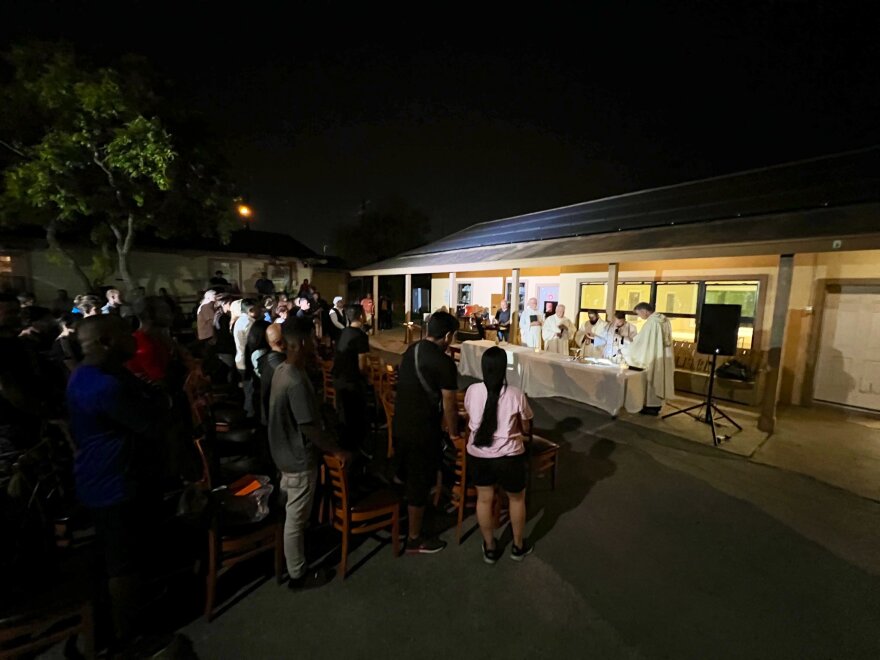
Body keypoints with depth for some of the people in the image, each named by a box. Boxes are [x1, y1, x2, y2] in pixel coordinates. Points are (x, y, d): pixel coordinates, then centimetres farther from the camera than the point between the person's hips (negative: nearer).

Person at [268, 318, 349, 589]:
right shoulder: (297, 381, -31)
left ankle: (290, 551, 51)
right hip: (299, 458, -9)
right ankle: (298, 574, 29)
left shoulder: (282, 370, -1)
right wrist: (336, 450, -14)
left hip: (286, 452, 10)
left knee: (291, 511, 29)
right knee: (296, 517, 9)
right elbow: (308, 426, -28)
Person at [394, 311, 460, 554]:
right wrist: (454, 434, -2)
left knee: (406, 477, 25)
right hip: (423, 431, -8)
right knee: (420, 483, 9)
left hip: (400, 424, 8)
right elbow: (449, 404, -18)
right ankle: (414, 540, 27)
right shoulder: (444, 362, -20)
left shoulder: (411, 349, 4)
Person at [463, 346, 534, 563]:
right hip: (508, 456, -2)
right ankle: (518, 546, 40)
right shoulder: (516, 395, -16)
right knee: (517, 498, 23)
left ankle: (490, 548, 36)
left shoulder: (472, 390, -9)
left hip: (477, 455, 2)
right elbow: (526, 428, -3)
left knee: (484, 499, 20)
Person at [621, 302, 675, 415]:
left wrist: (624, 349, -5)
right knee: (659, 379, 16)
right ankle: (657, 404, 25)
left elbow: (640, 340, -16)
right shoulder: (664, 320, 7)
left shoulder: (651, 322, -20)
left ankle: (652, 406, 10)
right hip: (664, 358, 9)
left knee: (652, 380, 2)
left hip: (654, 358, -8)